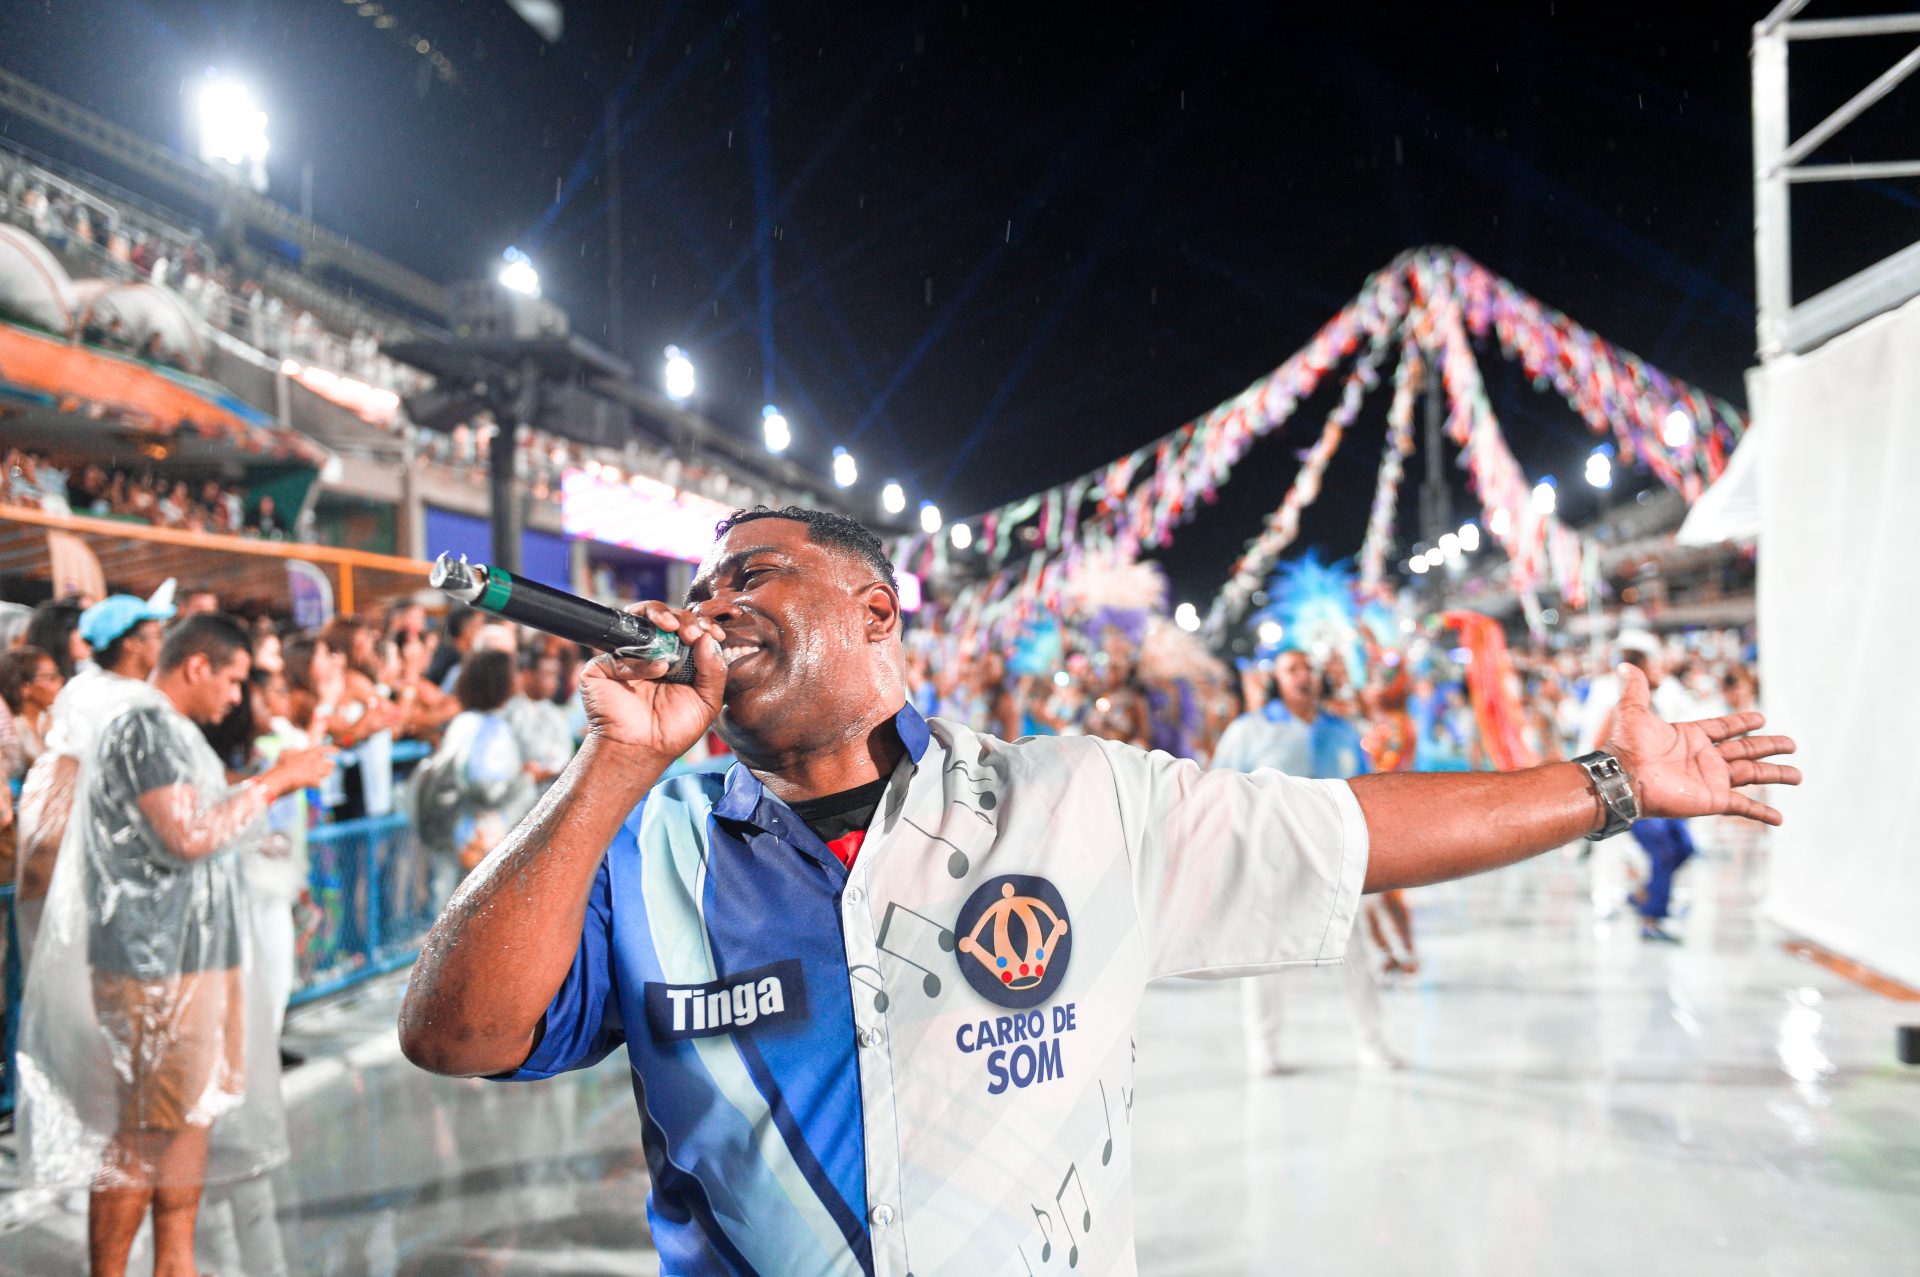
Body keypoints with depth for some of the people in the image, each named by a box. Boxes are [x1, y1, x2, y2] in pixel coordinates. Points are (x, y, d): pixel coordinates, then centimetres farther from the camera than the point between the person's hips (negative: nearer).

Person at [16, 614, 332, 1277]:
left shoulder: (169, 727, 17)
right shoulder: (144, 725, -16)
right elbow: (190, 837, -23)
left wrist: (272, 784, 11)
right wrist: (272, 782, -15)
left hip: (198, 950, 11)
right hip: (157, 960, -11)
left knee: (195, 1115, 15)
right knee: (145, 1134, -3)